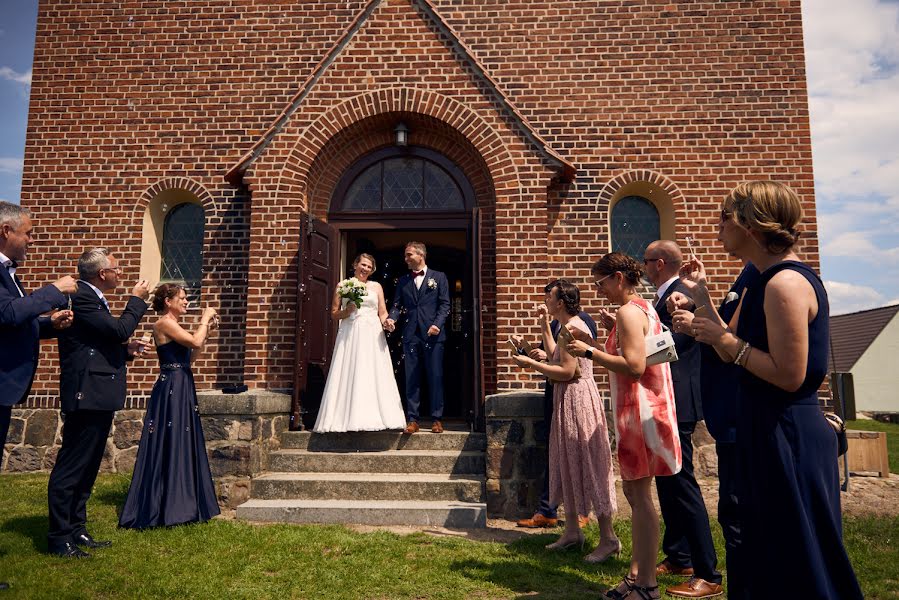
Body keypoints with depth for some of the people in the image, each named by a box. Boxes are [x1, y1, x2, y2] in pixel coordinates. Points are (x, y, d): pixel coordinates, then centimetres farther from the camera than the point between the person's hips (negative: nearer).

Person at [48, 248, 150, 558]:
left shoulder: (90, 297, 18)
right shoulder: (81, 297, -15)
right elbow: (120, 328, -22)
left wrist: (125, 348, 7)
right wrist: (137, 299, -8)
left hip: (98, 397, 11)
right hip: (87, 395, -11)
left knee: (86, 469, 17)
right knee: (71, 469, -2)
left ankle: (76, 529, 27)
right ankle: (59, 538, 8)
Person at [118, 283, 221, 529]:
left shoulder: (174, 325, 16)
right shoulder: (164, 323, -13)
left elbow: (196, 345, 19)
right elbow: (195, 343, -23)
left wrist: (207, 327, 10)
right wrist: (205, 319, -10)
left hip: (182, 388, 10)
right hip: (171, 389, -10)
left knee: (182, 443, 14)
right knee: (169, 445, -4)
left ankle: (179, 504, 23)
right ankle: (163, 508, 5)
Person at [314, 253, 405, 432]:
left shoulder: (376, 286, 14)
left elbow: (383, 313, 10)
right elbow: (334, 313, 10)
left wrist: (386, 322, -11)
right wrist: (346, 311, -9)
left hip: (372, 335, 1)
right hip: (349, 335, -1)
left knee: (373, 376, -2)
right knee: (348, 375, -5)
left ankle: (373, 417, 1)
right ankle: (348, 418, -2)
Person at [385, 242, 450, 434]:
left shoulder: (438, 277, 7)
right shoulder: (403, 281, 16)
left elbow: (445, 304, 1)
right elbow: (397, 304, 11)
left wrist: (437, 324, -13)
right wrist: (391, 318, -10)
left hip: (433, 334, -2)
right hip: (411, 335, 3)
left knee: (435, 377, 0)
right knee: (411, 378, 3)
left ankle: (437, 419, 8)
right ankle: (412, 420, 8)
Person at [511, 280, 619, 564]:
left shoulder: (572, 327, -18)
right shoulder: (567, 326, 13)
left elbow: (566, 372, -23)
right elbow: (555, 356, 22)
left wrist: (530, 363, -15)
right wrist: (544, 325, 20)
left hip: (577, 399, -11)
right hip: (566, 400, 11)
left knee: (589, 466, -4)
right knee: (569, 466, 15)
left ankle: (608, 538, 6)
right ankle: (572, 531, 26)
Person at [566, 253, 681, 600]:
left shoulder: (628, 311, -15)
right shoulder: (644, 308, 16)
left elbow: (634, 366, -23)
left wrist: (589, 353, -16)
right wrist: (593, 344, 11)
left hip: (638, 411, -10)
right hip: (640, 407, 10)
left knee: (639, 494, -3)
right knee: (634, 491, 14)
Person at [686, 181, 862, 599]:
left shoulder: (786, 283, -20)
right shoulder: (768, 281, 10)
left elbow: (789, 376, -26)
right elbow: (735, 356, 13)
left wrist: (729, 341, -16)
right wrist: (701, 295, 13)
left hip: (788, 440, -10)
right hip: (769, 435, 10)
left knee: (797, 566, 6)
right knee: (768, 557, 22)